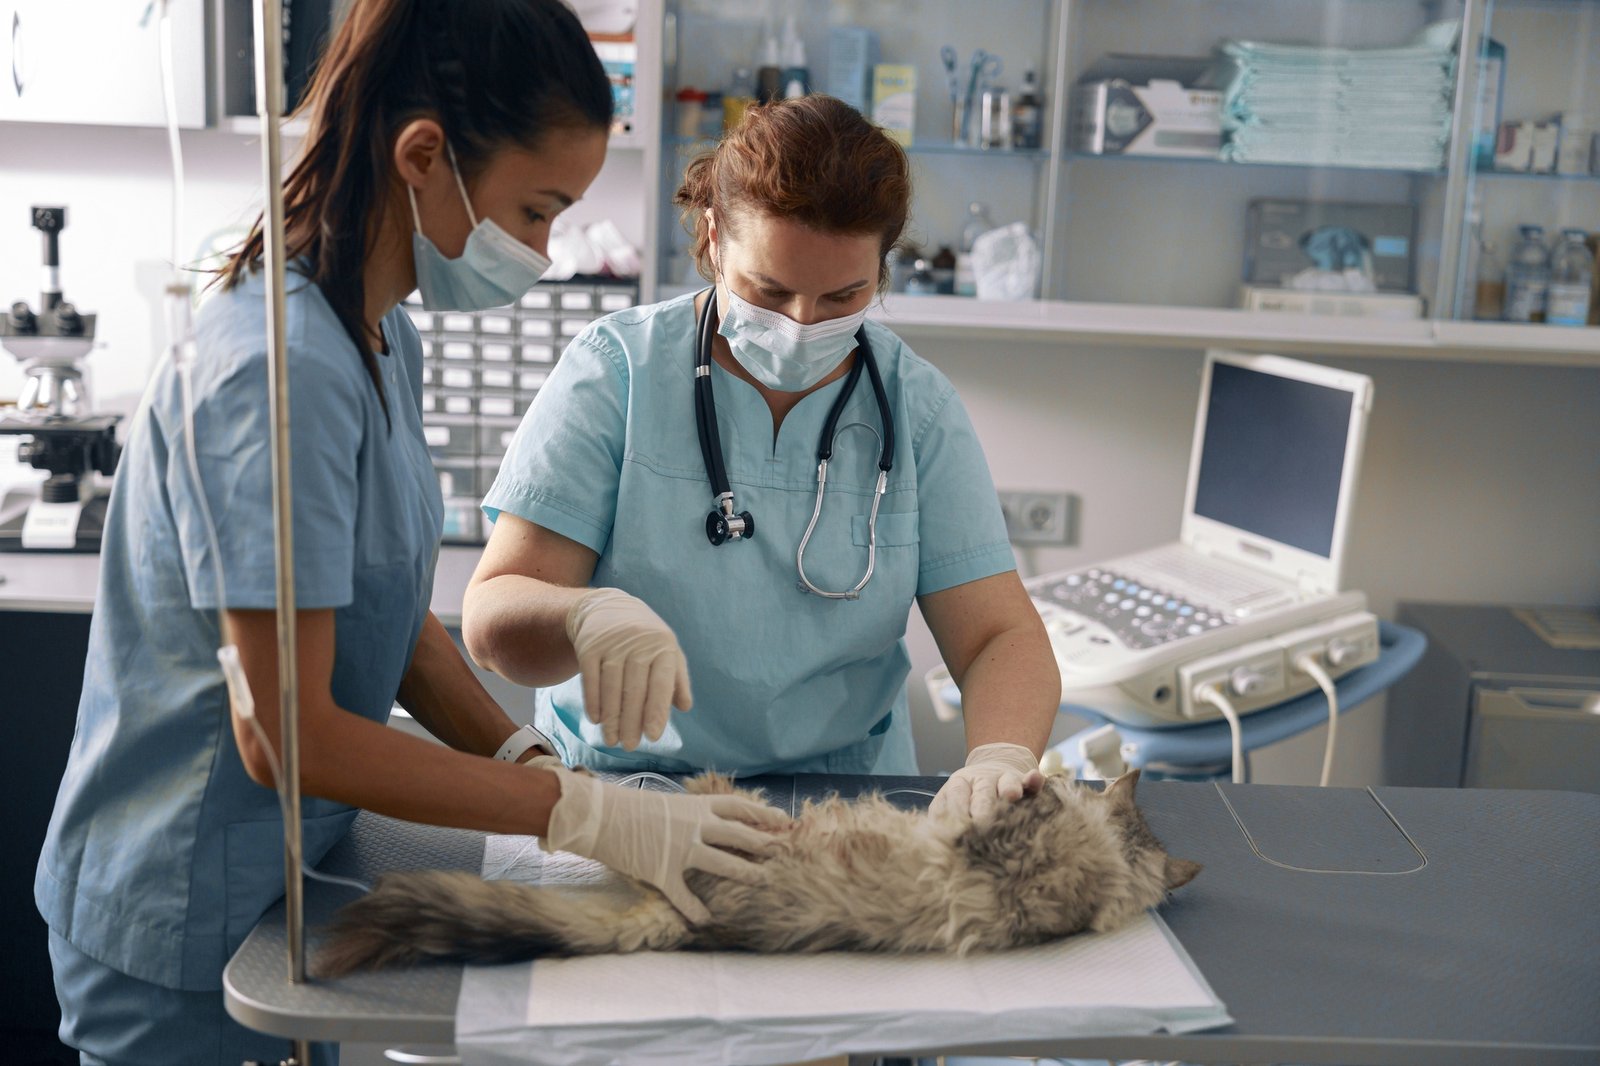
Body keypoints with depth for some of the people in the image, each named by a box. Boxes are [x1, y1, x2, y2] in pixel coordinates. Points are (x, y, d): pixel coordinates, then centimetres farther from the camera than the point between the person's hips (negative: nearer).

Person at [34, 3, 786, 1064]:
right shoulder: (285, 369, -27)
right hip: (186, 934, -8)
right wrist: (585, 812, -24)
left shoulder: (385, 340, 3)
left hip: (285, 884, 8)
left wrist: (532, 763, -7)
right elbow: (286, 734, -26)